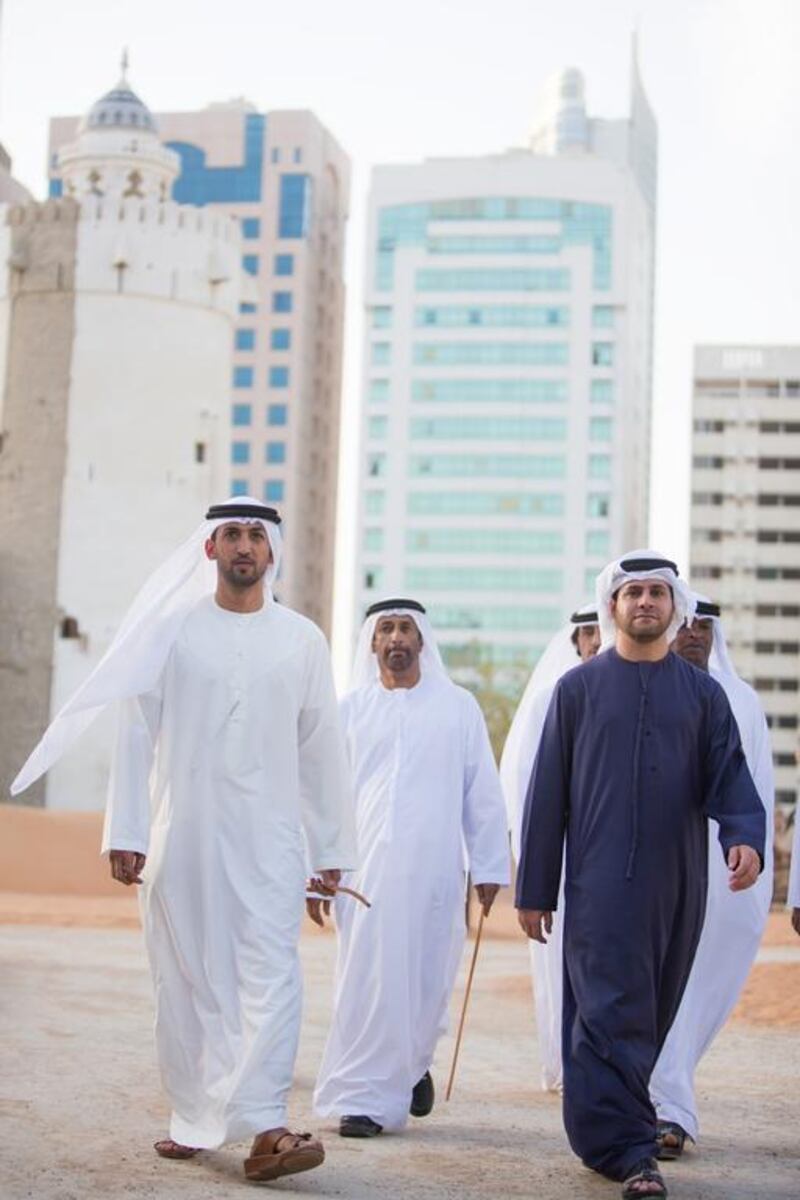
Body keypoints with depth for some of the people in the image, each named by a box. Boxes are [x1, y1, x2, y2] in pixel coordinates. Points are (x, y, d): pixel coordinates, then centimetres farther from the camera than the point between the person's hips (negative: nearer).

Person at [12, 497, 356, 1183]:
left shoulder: (302, 640, 7)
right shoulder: (171, 631, 5)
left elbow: (322, 749, 9)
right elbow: (137, 734, 3)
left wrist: (330, 849, 8)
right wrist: (125, 832, -4)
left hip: (269, 837, 0)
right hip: (181, 836, 0)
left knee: (271, 973, -12)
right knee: (186, 980, 6)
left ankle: (263, 1126, -16)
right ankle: (193, 1121, 19)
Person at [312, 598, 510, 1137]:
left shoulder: (458, 707, 7)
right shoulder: (351, 709, 8)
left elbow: (483, 792, 7)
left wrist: (489, 866, 2)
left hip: (434, 868, 0)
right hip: (364, 866, 0)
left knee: (426, 977, 5)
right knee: (366, 978, -3)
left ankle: (414, 1062, 33)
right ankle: (364, 1097, 5)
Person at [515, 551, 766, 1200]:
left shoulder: (703, 692, 12)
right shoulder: (578, 687, 7)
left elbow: (729, 776, 4)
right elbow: (547, 792, 7)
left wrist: (745, 835, -18)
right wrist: (534, 890, 4)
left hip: (677, 885, 3)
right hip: (600, 884, -3)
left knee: (649, 1021, 8)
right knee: (613, 1015, -10)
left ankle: (604, 1136, 20)